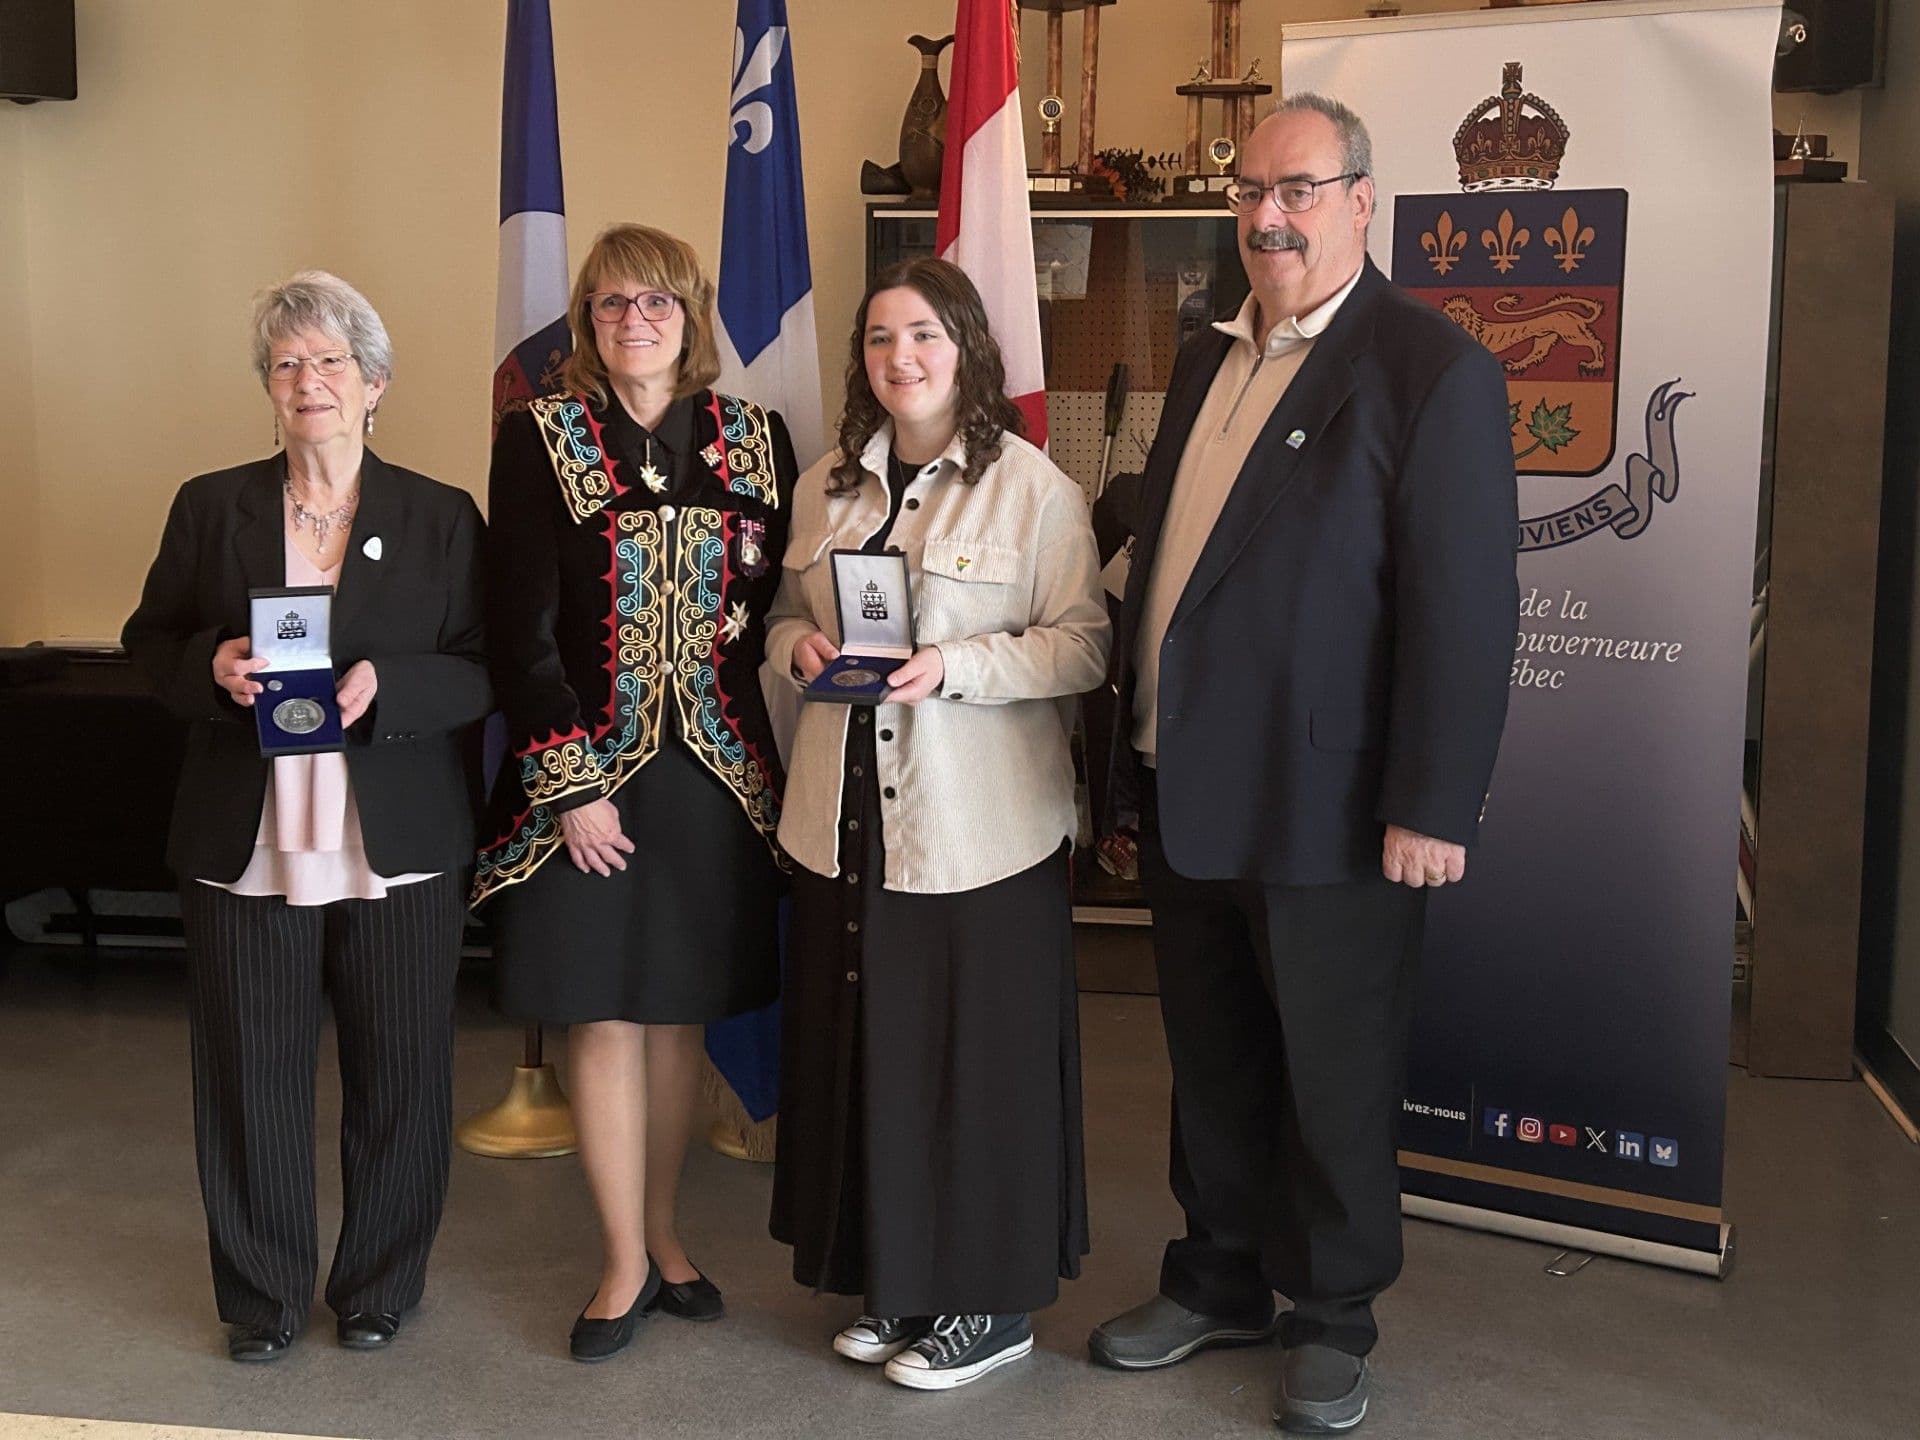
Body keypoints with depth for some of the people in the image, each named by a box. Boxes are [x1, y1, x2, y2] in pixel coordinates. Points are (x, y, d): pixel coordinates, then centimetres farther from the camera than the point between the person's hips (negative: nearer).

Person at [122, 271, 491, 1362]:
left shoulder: (443, 517, 3)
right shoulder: (211, 507, 7)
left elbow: (482, 674, -1)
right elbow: (149, 643, 11)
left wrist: (385, 686, -19)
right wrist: (211, 666, -11)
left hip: (399, 851, -1)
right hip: (248, 848, 1)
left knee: (400, 1077, 7)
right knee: (251, 1076, 7)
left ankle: (381, 1288, 26)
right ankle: (264, 1293, 25)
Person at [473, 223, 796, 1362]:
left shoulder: (756, 442, 6)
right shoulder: (541, 439, -2)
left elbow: (783, 606, 7)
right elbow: (522, 630, -6)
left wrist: (768, 754, -5)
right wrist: (572, 782, -11)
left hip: (717, 771, 2)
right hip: (589, 773, -2)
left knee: (680, 1014, 11)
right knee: (605, 1019, 3)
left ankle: (662, 1231, 27)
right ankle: (628, 1263, 16)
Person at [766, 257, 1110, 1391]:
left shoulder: (1034, 486, -5)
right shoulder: (829, 486, 12)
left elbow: (1083, 645, -9)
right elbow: (788, 618, 20)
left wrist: (952, 666, -21)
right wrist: (799, 645, -3)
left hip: (979, 825, -5)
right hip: (848, 822, 5)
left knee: (980, 1056, 3)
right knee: (862, 1052, 11)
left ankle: (992, 1301, 19)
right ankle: (896, 1282, 28)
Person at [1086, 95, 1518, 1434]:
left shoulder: (1433, 368, -11)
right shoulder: (1207, 360, 12)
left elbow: (1467, 607, -16)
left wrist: (1432, 808, -18)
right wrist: (1143, 747, 13)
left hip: (1329, 808, -6)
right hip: (1190, 795, 7)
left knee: (1333, 1082, 10)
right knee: (1214, 1063, 19)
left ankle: (1333, 1318, 29)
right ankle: (1218, 1280, 37)